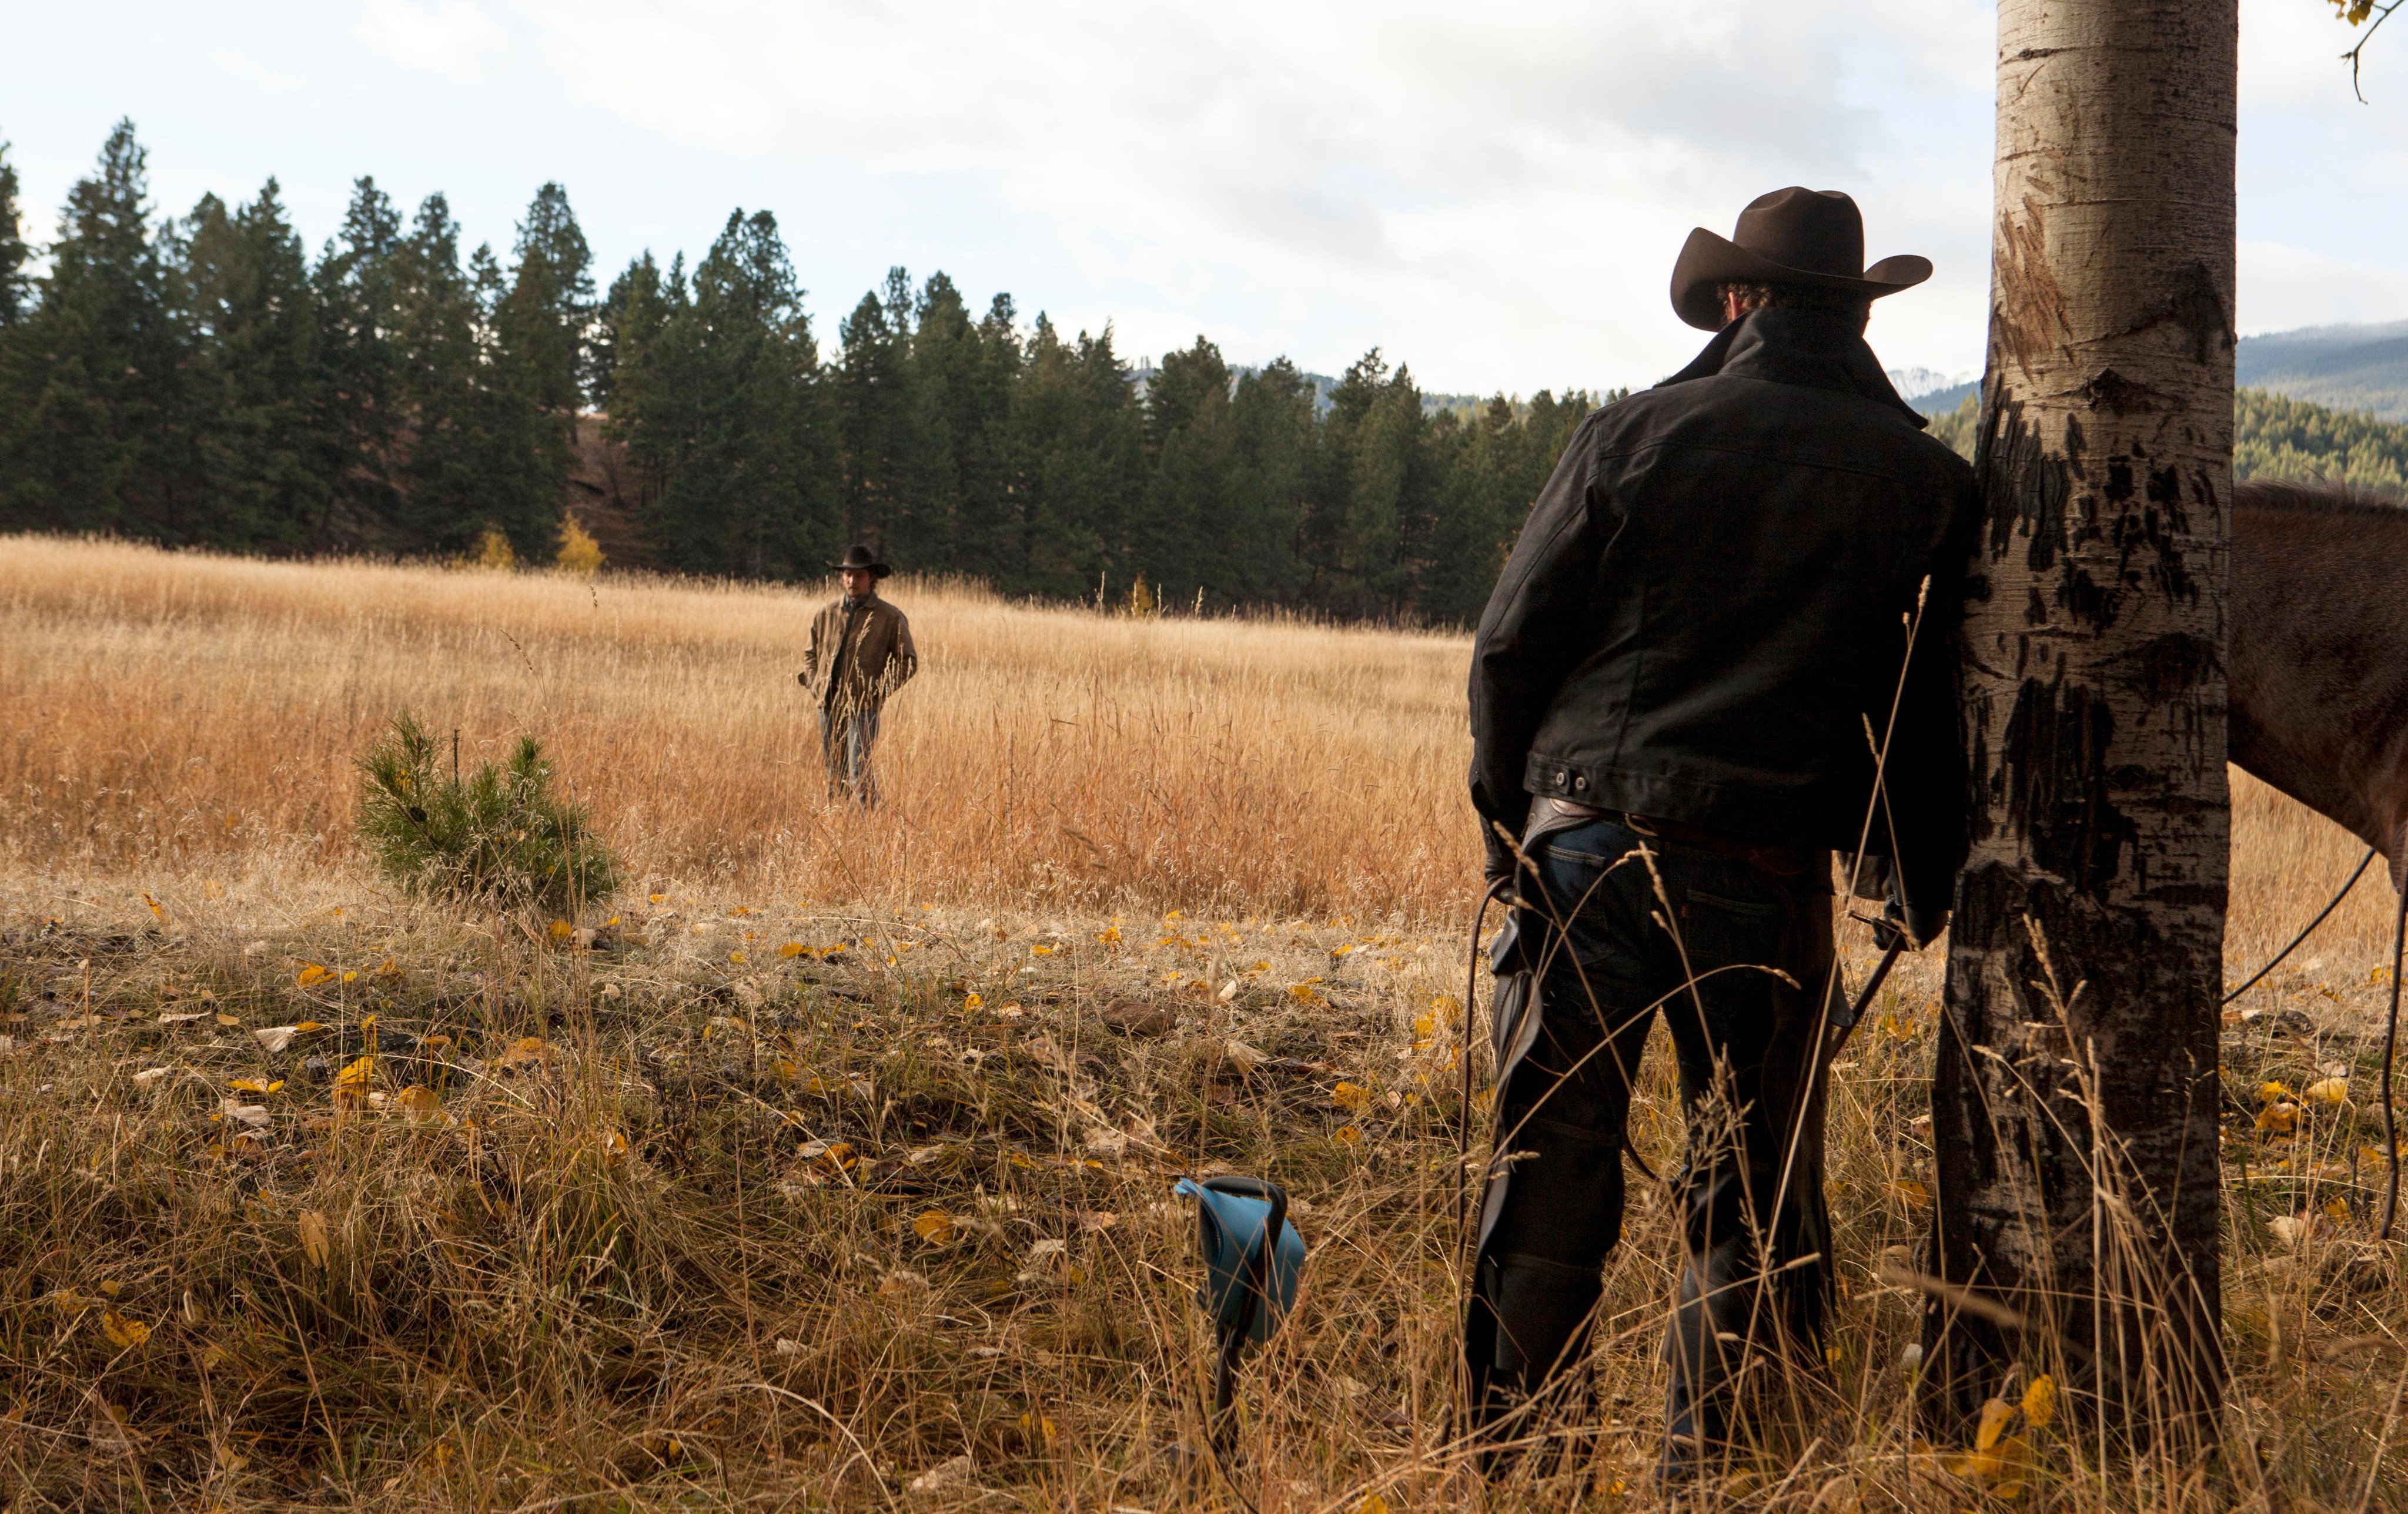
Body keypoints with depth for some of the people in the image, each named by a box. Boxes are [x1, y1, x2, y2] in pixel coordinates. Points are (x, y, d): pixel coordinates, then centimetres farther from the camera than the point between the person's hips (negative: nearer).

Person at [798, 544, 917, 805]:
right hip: (829, 705, 5)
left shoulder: (890, 618, -1)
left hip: (863, 707, -5)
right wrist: (813, 682, 7)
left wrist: (880, 690, -8)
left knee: (859, 775, -15)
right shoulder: (827, 615, 11)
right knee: (835, 775, 9)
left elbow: (908, 662, 2)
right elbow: (811, 654, 24)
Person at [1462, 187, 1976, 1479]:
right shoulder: (1928, 483, 5)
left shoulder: (1634, 434, 4)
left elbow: (1511, 647, 4)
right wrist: (1922, 889, 17)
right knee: (1749, 1196, 11)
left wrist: (1511, 824, 15)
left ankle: (1488, 1459, 12)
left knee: (1549, 1169, 7)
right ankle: (1696, 1468, 14)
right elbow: (1939, 707, 6)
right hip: (1771, 876, 0)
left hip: (1590, 848, 1)